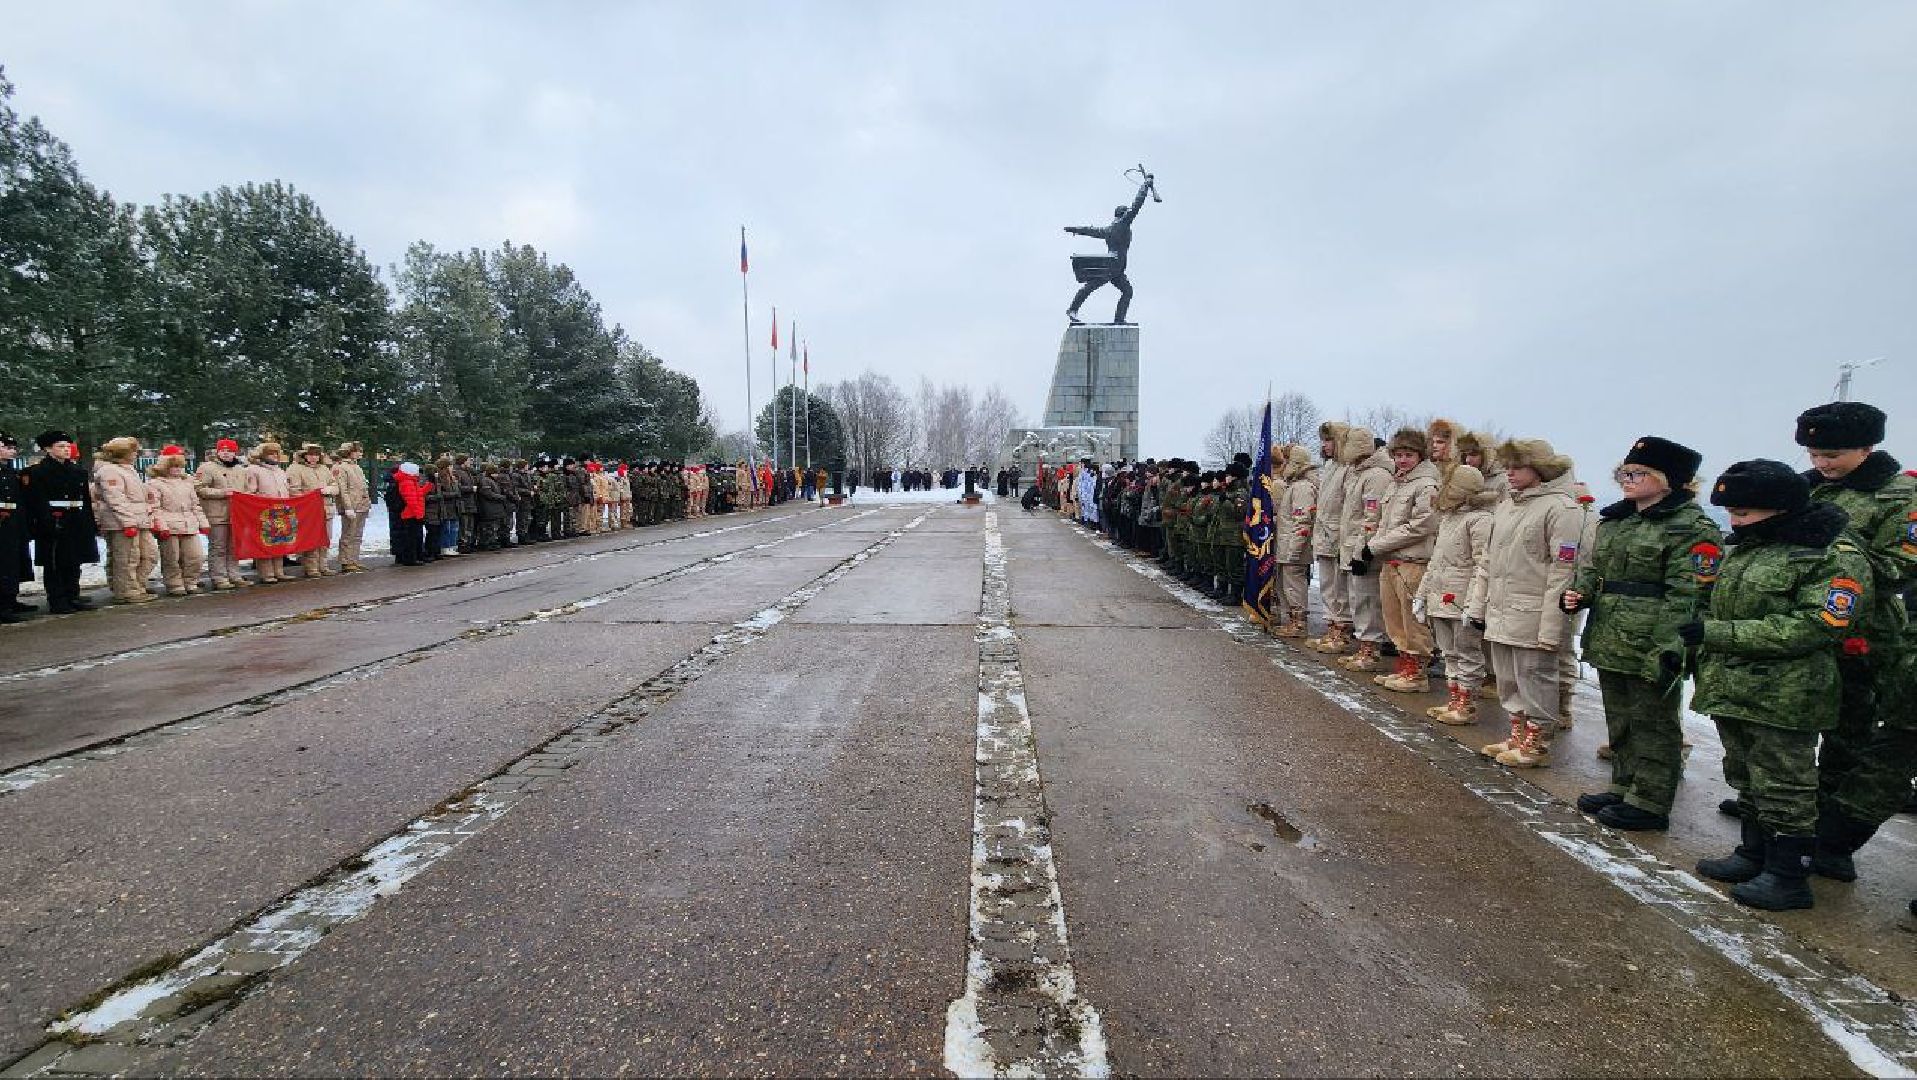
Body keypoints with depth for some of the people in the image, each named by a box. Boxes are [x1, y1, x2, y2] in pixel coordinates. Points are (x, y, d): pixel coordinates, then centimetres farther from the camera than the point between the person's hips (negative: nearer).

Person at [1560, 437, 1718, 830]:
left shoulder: (1693, 529, -11)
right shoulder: (1613, 521, 13)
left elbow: (1687, 597, -17)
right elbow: (1594, 568, 21)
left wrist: (1669, 650, -23)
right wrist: (1578, 593, 0)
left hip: (1651, 651, -8)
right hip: (1610, 644, 8)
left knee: (1652, 724, 4)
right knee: (1619, 720, 18)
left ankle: (1650, 802, 16)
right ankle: (1624, 787, 32)